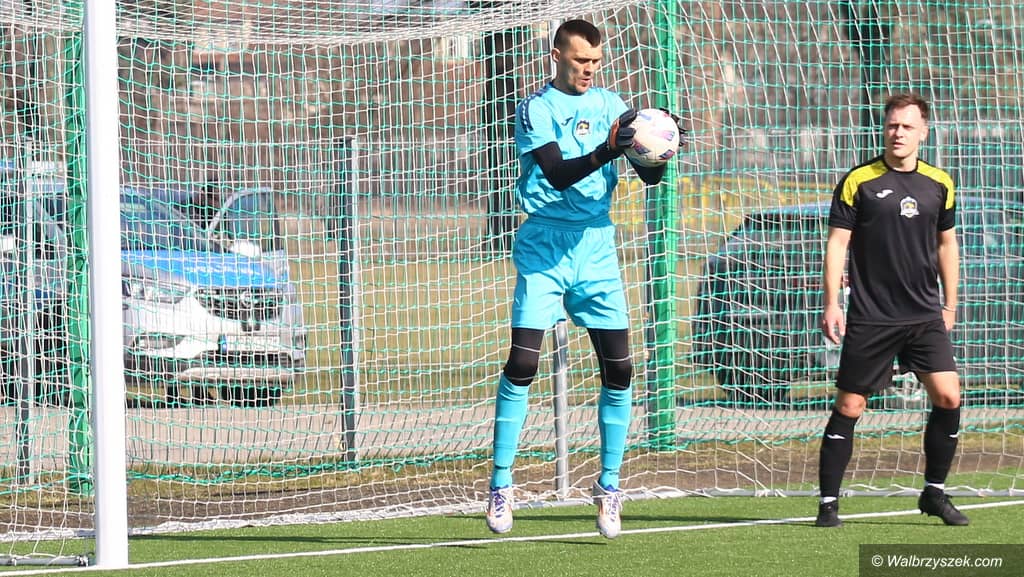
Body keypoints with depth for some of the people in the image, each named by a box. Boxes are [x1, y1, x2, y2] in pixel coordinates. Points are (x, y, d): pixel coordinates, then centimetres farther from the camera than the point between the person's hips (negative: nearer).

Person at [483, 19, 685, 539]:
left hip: (596, 247, 4)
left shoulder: (610, 105, 8)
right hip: (544, 247, -4)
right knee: (522, 363, -12)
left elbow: (649, 176, 3)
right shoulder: (537, 108, -5)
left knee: (619, 368, -1)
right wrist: (605, 151, -35)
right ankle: (501, 486, -4)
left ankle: (608, 487, 10)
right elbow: (557, 172, -19)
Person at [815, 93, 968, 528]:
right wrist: (831, 304, -11)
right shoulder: (858, 181, -4)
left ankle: (934, 493, 8)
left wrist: (950, 304, 17)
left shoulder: (939, 184, 8)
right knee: (848, 407, -2)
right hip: (869, 319, -3)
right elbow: (837, 242, -4)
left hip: (925, 316, 3)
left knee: (948, 397, -8)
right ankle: (828, 503, 7)